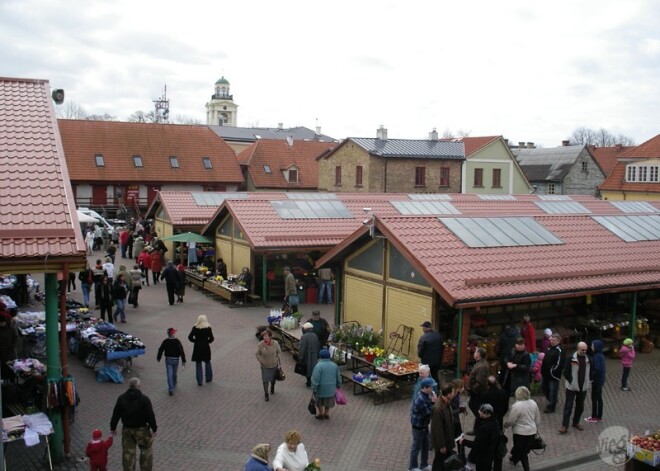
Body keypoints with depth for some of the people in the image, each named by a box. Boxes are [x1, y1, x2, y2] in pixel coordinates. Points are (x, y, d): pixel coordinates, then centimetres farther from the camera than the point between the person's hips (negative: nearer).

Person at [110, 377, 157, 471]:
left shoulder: (121, 399, -4)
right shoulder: (144, 399, -15)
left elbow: (115, 414, 3)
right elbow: (150, 415, -14)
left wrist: (113, 428, 15)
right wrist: (154, 428, -5)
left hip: (126, 429, 3)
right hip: (141, 429, -3)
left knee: (128, 452, 12)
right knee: (146, 449, 14)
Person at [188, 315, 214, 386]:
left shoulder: (195, 328, -7)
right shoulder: (208, 328, -8)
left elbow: (190, 337, -9)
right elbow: (211, 338, -9)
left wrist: (195, 341, 6)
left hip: (197, 348, 0)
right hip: (206, 347, 0)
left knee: (198, 364, 8)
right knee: (207, 362, 18)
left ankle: (199, 381, 8)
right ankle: (208, 378, 25)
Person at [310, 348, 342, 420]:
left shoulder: (319, 366, -20)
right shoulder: (334, 365, -2)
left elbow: (315, 379, -20)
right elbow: (338, 378, 8)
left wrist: (314, 389, -11)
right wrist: (338, 386, 23)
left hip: (321, 388, -4)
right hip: (331, 388, 4)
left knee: (319, 402, 21)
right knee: (328, 401, 25)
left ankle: (321, 414, 30)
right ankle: (327, 414, 34)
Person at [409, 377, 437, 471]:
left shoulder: (426, 395, -2)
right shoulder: (420, 399, -32)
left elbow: (428, 409, 5)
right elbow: (428, 412, -27)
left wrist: (433, 401, -12)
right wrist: (433, 402, -21)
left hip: (424, 424, 9)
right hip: (418, 426, -9)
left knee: (426, 444, 21)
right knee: (417, 447, 8)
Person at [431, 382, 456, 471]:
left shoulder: (447, 403, -5)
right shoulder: (438, 409, -34)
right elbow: (438, 429, -27)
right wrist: (441, 445, -20)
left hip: (447, 438, 8)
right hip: (441, 441, -8)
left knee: (447, 460, 23)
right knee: (439, 461, 11)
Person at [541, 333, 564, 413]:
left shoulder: (559, 351, -20)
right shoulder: (550, 348, 7)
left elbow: (559, 364, -24)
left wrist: (553, 371, -20)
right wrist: (542, 370, 15)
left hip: (553, 375, -9)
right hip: (545, 373, 9)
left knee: (553, 391, 5)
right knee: (543, 387, 21)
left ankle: (551, 406, 20)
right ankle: (551, 402, 40)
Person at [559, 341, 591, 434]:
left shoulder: (588, 359, 2)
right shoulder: (571, 358, -12)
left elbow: (590, 372, 14)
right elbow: (566, 372, -10)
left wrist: (589, 382, 4)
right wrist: (571, 381, -13)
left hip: (583, 387, 5)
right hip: (572, 387, -5)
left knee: (580, 406, 14)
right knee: (568, 406, -3)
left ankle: (576, 422, 32)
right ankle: (565, 425, -1)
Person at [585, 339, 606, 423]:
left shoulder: (597, 356, -21)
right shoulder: (601, 355, 7)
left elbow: (597, 369, -26)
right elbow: (602, 368, 13)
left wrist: (591, 378, -15)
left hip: (596, 380, -9)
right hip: (601, 380, 9)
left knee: (594, 398, 2)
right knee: (599, 398, 15)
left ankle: (594, 417, 10)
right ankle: (599, 417, 23)